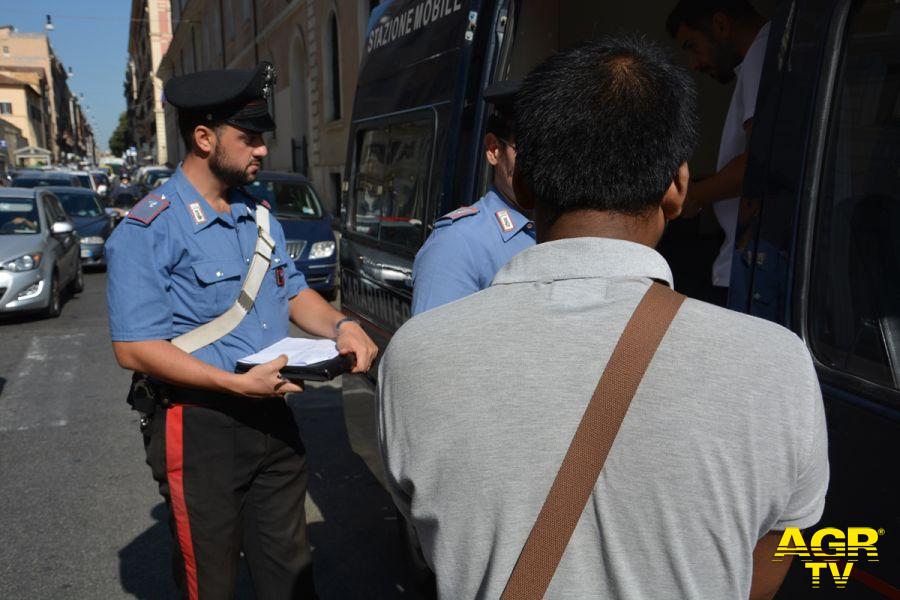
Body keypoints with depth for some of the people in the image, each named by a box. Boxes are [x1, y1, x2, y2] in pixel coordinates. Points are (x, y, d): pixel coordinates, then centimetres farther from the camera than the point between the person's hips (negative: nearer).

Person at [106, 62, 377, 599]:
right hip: (199, 428, -6)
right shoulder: (149, 231, -15)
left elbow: (294, 293, 14)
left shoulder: (260, 217, 8)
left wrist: (340, 326, -8)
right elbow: (135, 348, -18)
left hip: (273, 417, 6)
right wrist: (236, 384, -24)